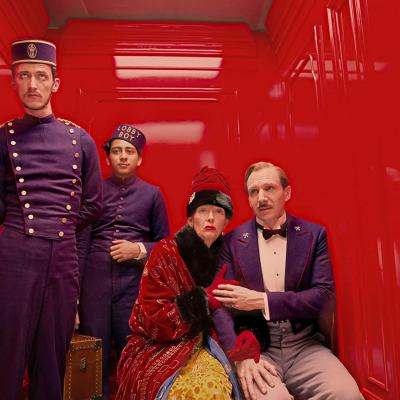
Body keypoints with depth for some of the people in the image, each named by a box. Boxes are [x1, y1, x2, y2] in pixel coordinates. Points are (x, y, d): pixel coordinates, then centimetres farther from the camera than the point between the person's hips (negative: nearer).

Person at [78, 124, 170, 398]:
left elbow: (164, 243, 11)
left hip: (134, 280, 0)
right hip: (94, 279, 1)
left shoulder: (152, 194, 8)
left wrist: (139, 250, -7)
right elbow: (81, 241, 7)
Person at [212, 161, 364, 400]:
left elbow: (325, 298, -5)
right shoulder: (232, 241, 0)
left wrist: (262, 301, -15)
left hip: (305, 345, 2)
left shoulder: (314, 235, 3)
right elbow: (221, 303, -5)